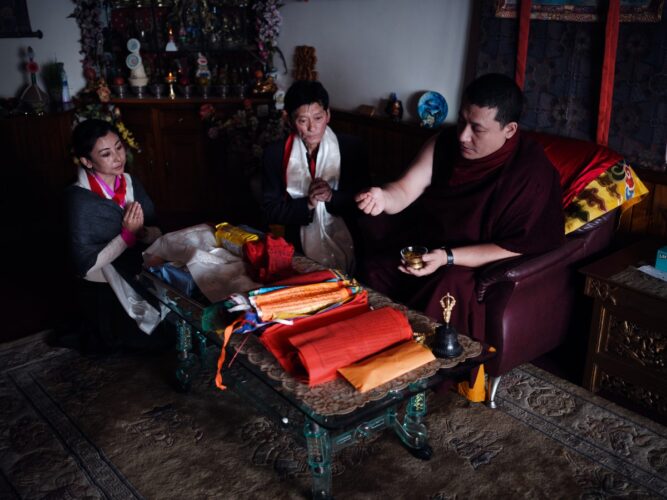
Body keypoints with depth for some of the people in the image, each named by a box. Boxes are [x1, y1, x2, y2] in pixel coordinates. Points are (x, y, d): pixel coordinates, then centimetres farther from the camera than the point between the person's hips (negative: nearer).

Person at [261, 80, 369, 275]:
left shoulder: (351, 147, 2)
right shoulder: (275, 153, 2)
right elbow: (270, 210, 1)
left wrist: (332, 197, -16)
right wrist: (307, 203, -14)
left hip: (343, 250, 0)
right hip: (295, 251, 0)